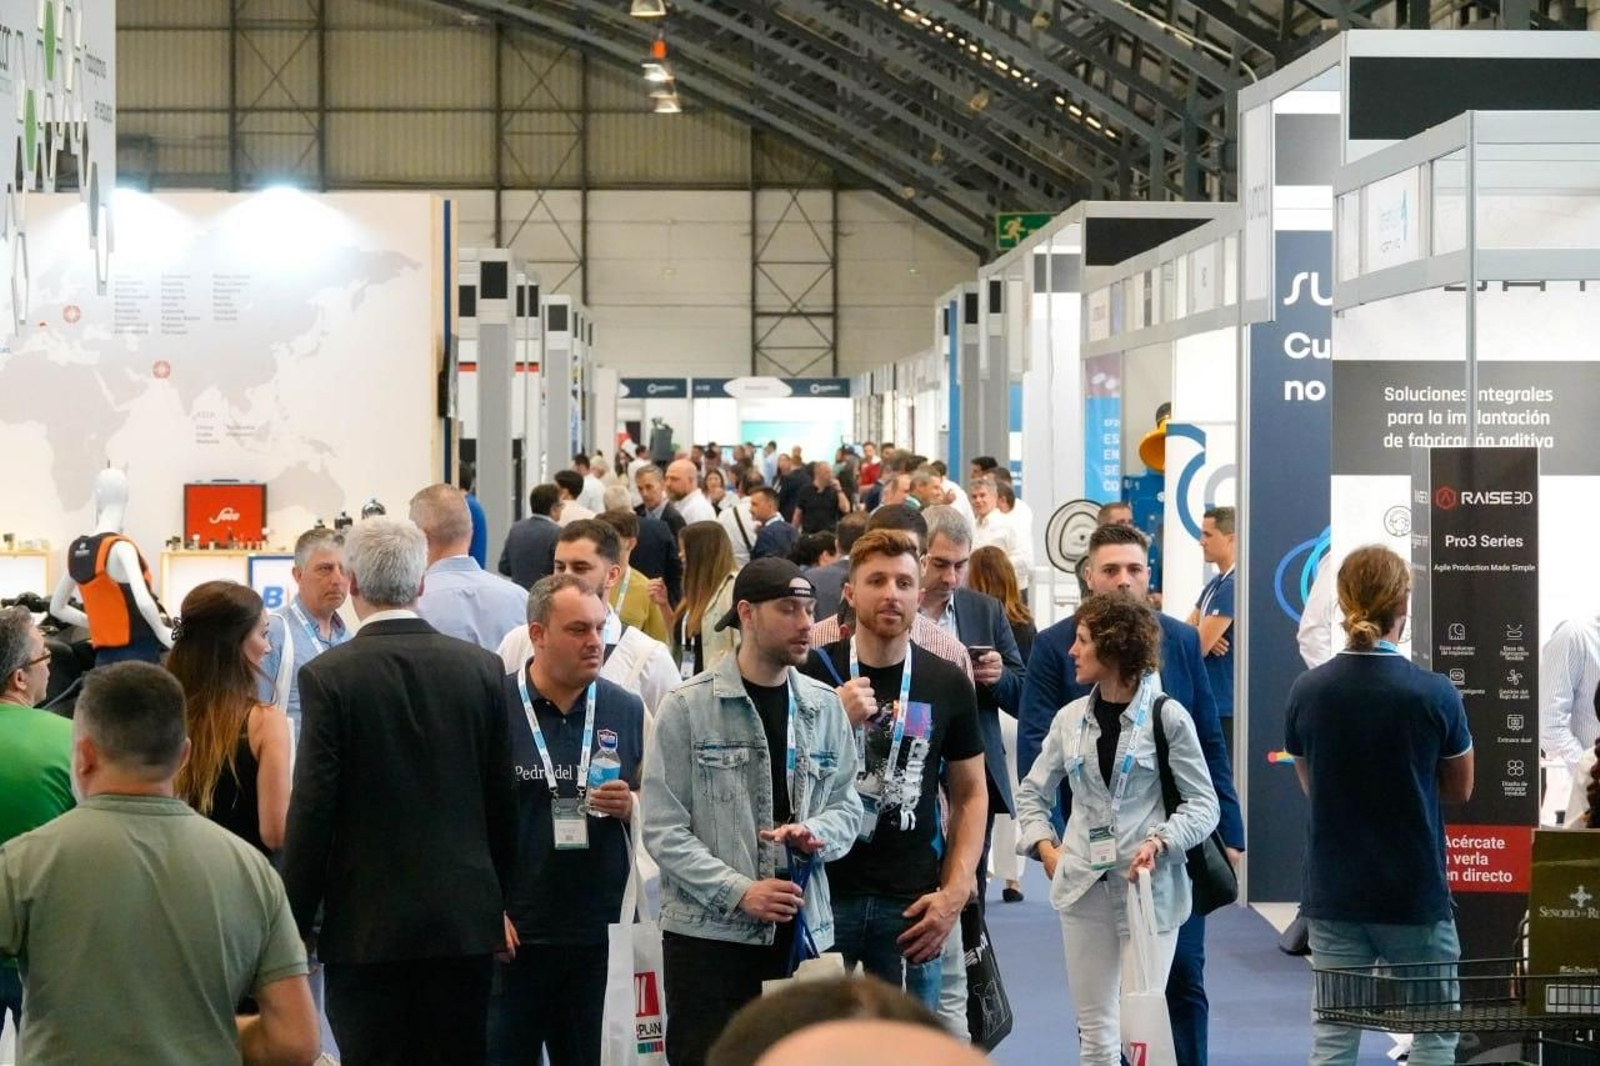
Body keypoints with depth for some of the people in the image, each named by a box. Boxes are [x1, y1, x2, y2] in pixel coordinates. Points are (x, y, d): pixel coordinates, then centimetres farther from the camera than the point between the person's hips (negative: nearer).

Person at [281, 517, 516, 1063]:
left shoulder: (328, 676, -8)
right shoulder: (482, 669, 2)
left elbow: (312, 810, -9)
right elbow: (503, 799, 8)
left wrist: (296, 922, -1)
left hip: (368, 923, -3)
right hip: (466, 918, 3)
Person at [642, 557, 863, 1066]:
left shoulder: (825, 707, 9)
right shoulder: (687, 708, -4)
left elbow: (847, 806, 13)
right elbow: (664, 829, -7)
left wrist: (816, 833, -11)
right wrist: (739, 892, -16)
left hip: (804, 930, 4)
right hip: (708, 934, -4)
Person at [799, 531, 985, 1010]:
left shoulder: (947, 684, 6)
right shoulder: (813, 674, 1)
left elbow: (971, 795, 10)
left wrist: (954, 894, 0)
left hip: (911, 904, 1)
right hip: (822, 895, -1)